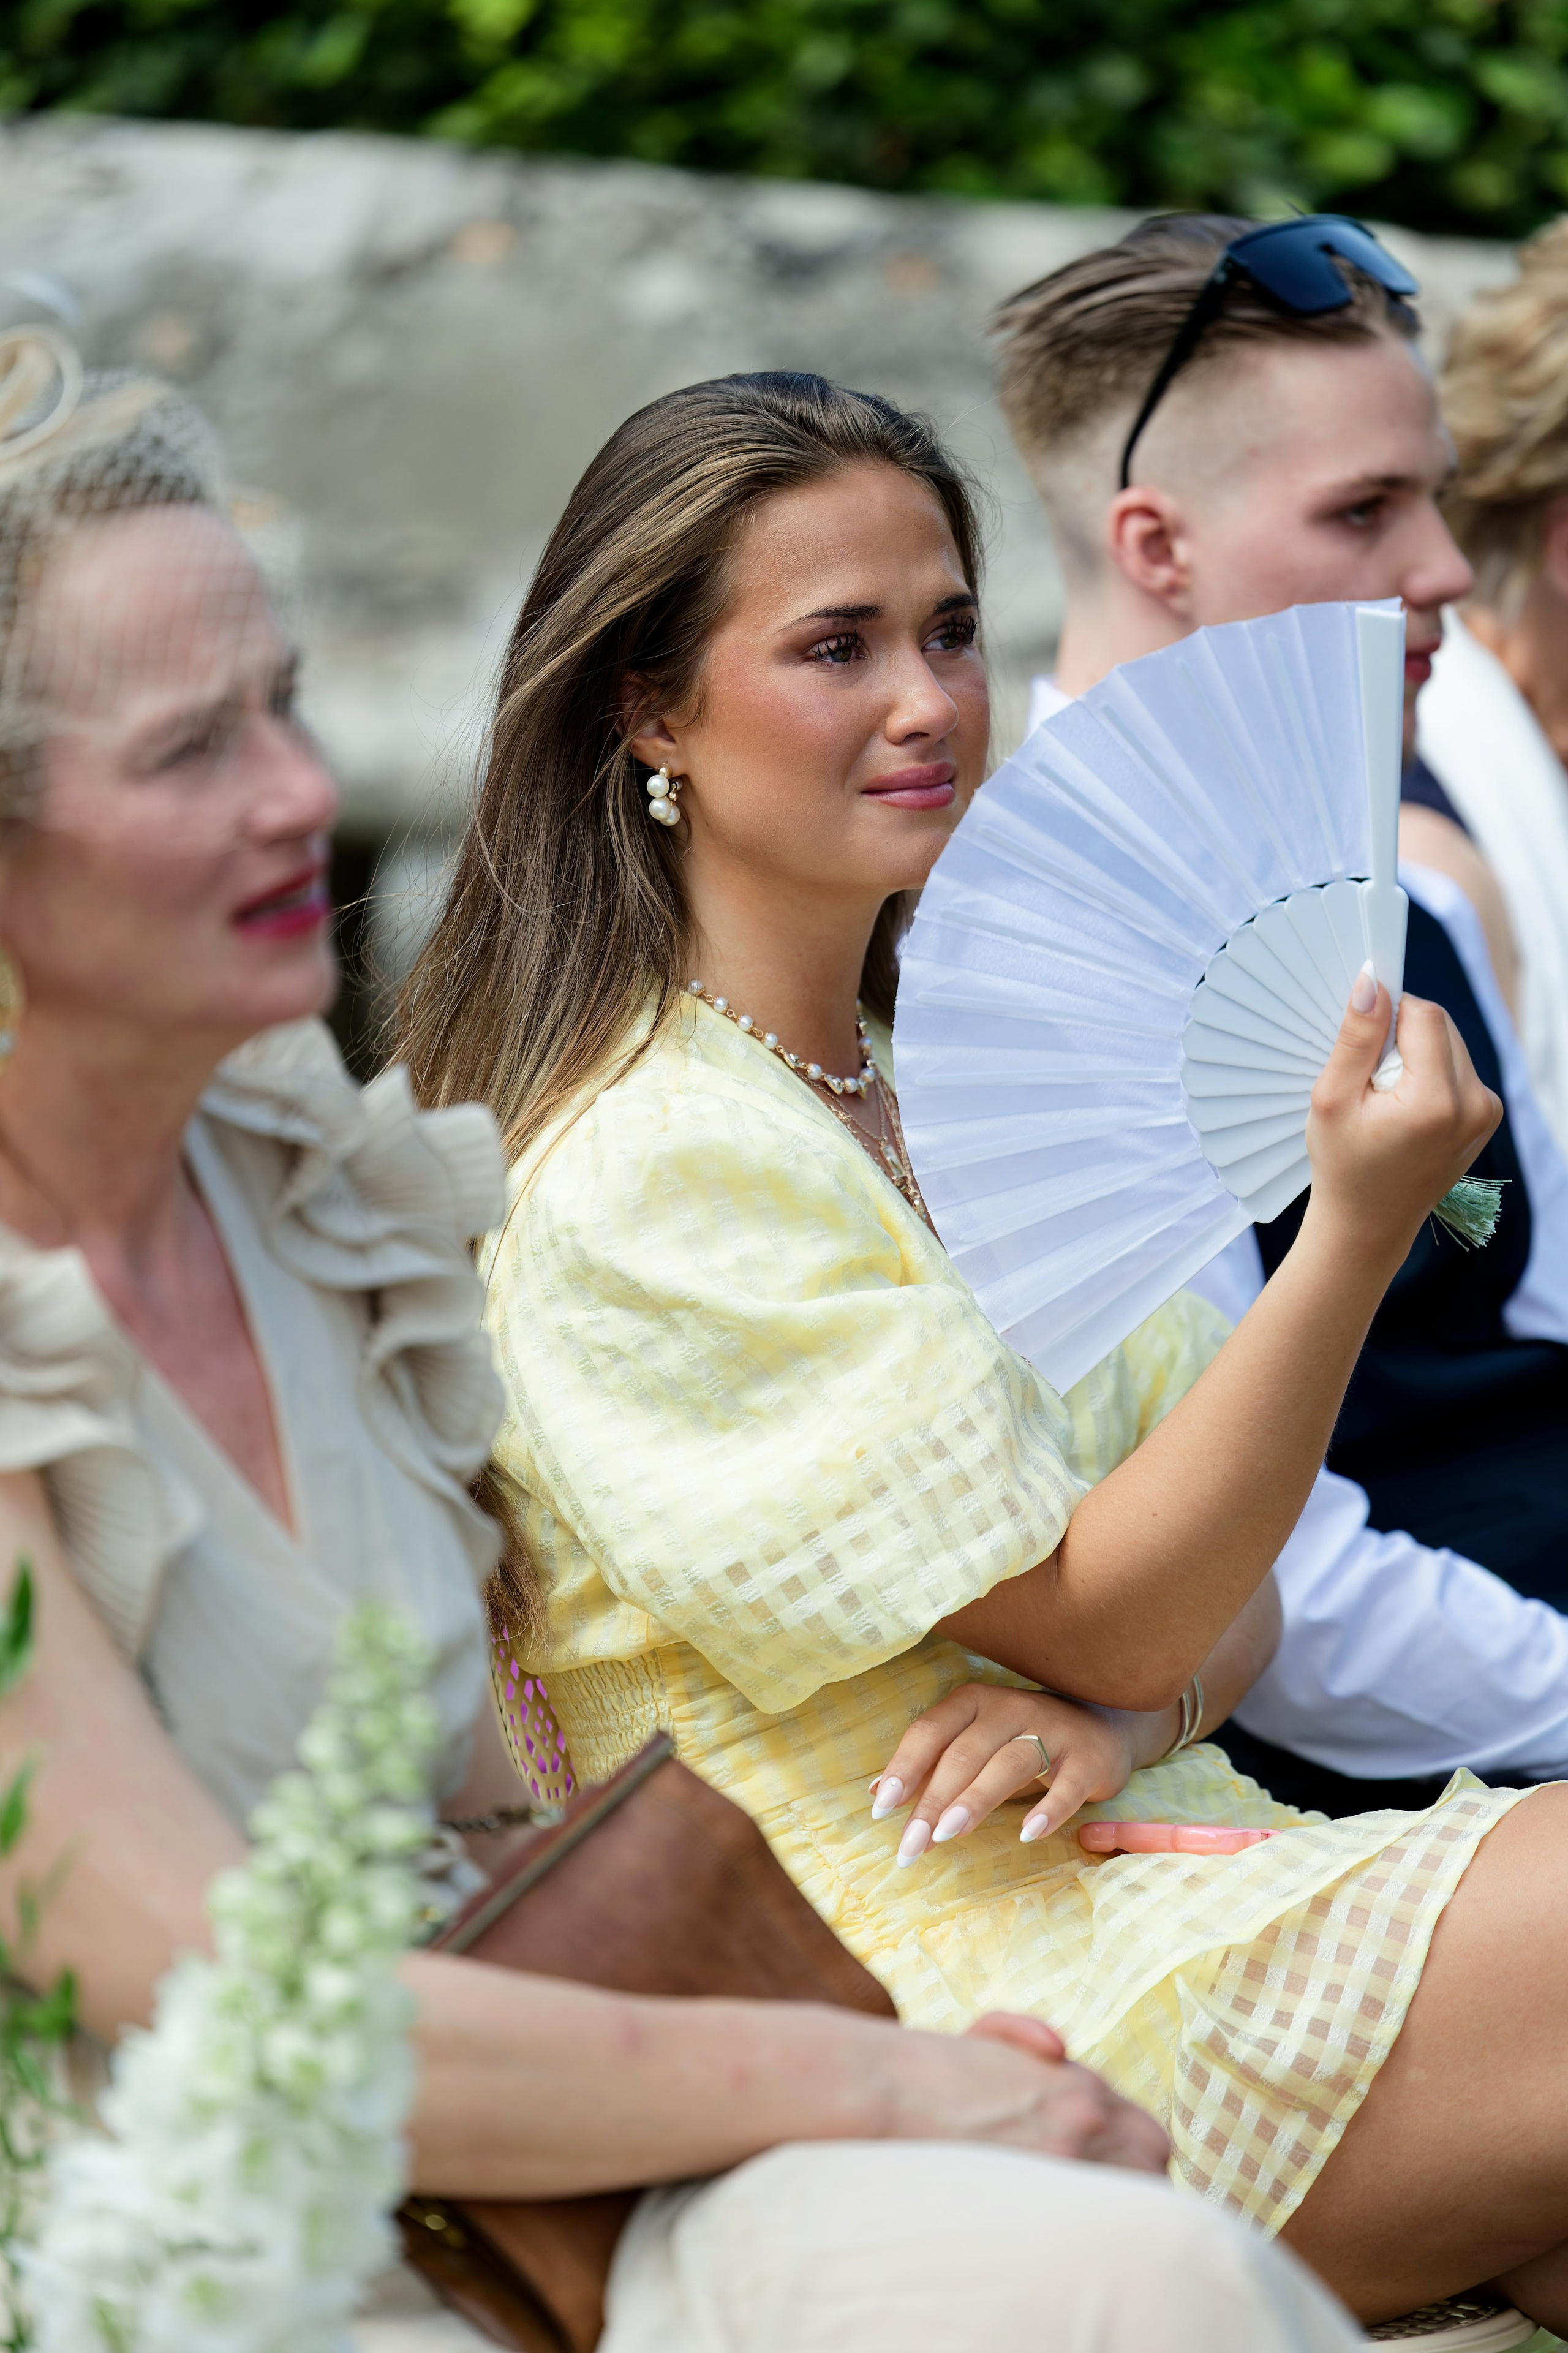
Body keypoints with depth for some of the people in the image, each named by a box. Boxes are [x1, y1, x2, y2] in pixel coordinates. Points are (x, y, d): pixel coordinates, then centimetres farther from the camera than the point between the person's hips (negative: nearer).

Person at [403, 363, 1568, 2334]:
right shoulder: (647, 1170, -11)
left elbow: (1218, 1585, 13)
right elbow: (1099, 1613, -12)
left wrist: (1130, 1703, -9)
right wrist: (1358, 1227, -21)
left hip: (1155, 1857, 7)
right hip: (951, 1986, -7)